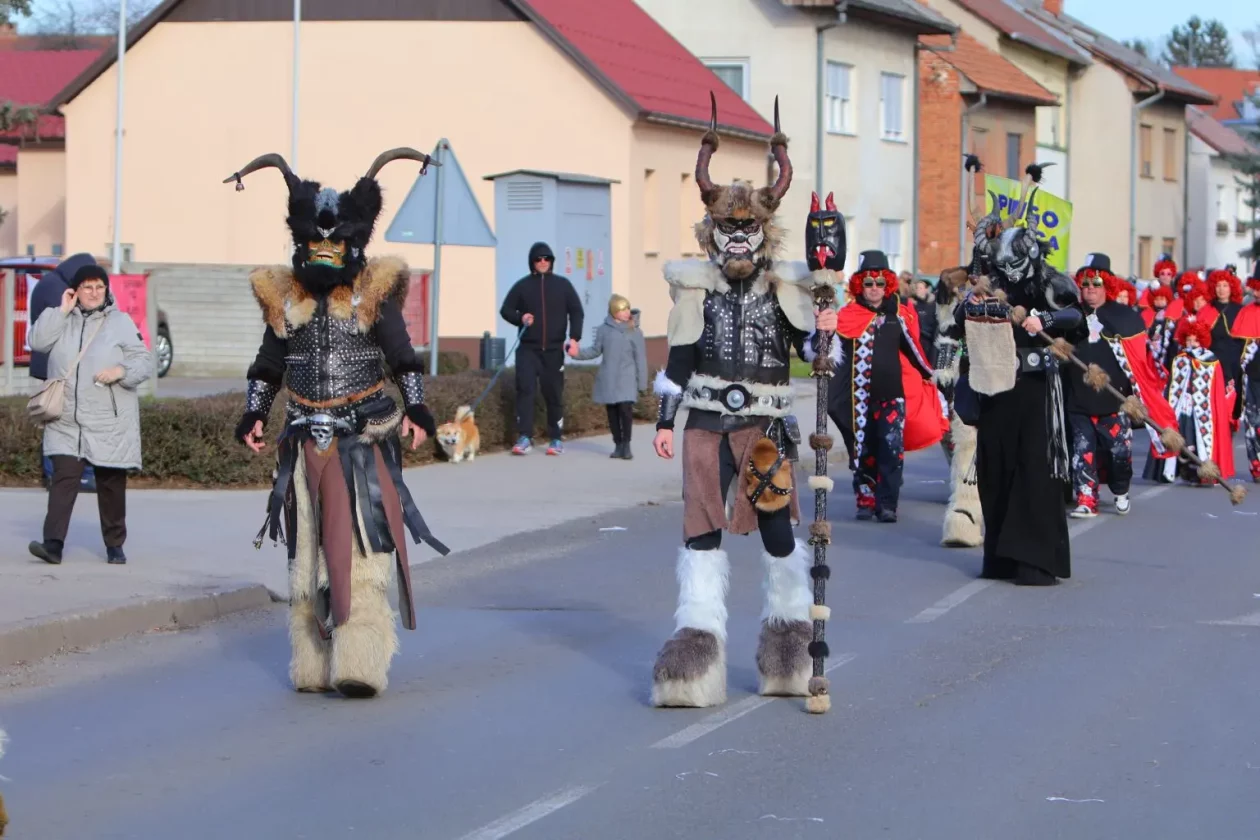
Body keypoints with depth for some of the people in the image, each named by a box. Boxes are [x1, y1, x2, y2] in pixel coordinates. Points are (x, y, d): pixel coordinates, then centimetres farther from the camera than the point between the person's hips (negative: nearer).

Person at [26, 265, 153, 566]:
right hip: (66, 422, 1)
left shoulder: (121, 322, 1)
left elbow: (144, 361, -1)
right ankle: (53, 543, -17)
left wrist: (122, 371, -20)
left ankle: (115, 545, 20)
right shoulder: (64, 321, 9)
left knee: (111, 484, 8)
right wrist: (62, 311, -8)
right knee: (64, 478, -11)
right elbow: (38, 341, -5)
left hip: (110, 423, -1)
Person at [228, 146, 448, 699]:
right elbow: (267, 366, 17)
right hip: (306, 443, 4)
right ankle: (312, 666, 12)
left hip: (363, 443, -4)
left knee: (361, 551, -12)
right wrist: (254, 414, 6)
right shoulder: (284, 298, 11)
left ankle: (361, 662, -15)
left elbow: (404, 359, 1)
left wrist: (415, 408, -11)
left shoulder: (374, 295, 1)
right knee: (307, 555, 6)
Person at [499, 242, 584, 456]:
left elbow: (576, 312, 5)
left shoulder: (562, 284, 6)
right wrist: (520, 318, -11)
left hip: (554, 349, 1)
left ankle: (556, 439, 14)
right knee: (525, 389, -14)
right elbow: (506, 309, 10)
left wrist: (574, 337, -8)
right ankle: (524, 438, -18)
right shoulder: (522, 285, 5)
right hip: (528, 348, 0)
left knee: (554, 394, 5)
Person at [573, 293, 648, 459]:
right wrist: (579, 353, -5)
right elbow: (596, 350, 10)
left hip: (626, 379, -2)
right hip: (608, 380, 3)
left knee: (625, 409, -15)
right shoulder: (604, 330, 3)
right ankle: (618, 445, 18)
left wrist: (642, 382, -1)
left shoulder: (634, 332, -1)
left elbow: (640, 358, 0)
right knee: (612, 412, 7)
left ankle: (626, 445, -3)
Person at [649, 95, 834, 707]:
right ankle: (698, 640, 0)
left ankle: (788, 636, 19)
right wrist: (664, 421, 5)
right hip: (706, 424, 1)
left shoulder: (784, 289, 4)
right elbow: (679, 359, 8)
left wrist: (821, 331, -23)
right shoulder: (695, 288, 6)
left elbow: (809, 348, -1)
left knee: (776, 527, 4)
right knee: (701, 528, -2)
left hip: (764, 425, -1)